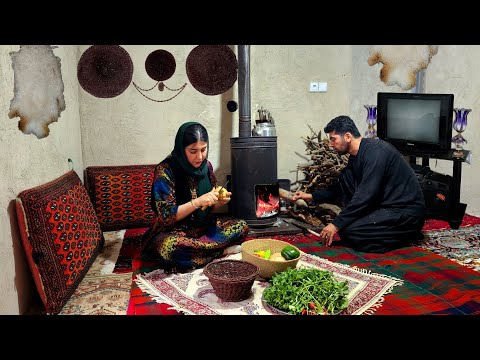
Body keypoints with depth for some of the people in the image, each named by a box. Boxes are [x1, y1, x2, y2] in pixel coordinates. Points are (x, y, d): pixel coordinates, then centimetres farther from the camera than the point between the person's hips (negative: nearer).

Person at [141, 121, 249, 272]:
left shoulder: (206, 166, -1)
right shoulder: (165, 170, -18)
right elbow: (166, 216, -20)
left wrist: (220, 201, -13)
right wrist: (197, 202, -30)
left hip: (203, 226, 5)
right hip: (173, 230, -5)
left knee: (241, 226, -9)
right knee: (170, 247, -38)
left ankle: (192, 250, -16)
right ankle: (223, 250, -17)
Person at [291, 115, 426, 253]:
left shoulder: (375, 151, -21)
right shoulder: (356, 156, 9)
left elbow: (366, 195, -26)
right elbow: (342, 186, 22)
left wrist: (337, 224, -23)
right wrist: (312, 196, 15)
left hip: (408, 213, -9)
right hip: (385, 205, 9)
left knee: (348, 232, -23)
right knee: (345, 176, 2)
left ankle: (405, 236, -5)